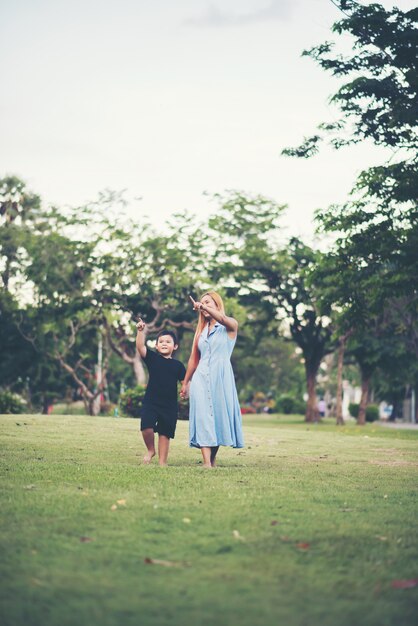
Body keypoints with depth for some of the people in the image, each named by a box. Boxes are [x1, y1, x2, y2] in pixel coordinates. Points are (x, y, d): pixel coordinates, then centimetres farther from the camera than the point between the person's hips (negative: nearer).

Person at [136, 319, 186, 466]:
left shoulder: (177, 365, 5)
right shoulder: (152, 358, 2)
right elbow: (140, 346, -12)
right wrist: (140, 331, -27)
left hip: (170, 405, 1)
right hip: (150, 401, -1)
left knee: (164, 433, 7)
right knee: (146, 428, -21)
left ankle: (162, 462, 17)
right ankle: (150, 450, 7)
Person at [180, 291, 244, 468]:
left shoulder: (230, 326, 3)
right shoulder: (202, 330, 18)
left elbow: (222, 318, -22)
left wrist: (203, 306, -35)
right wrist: (185, 383, 21)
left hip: (221, 376, -3)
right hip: (201, 377, 3)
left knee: (219, 416, -1)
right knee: (203, 417, -8)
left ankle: (213, 459, 12)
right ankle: (206, 463, -15)